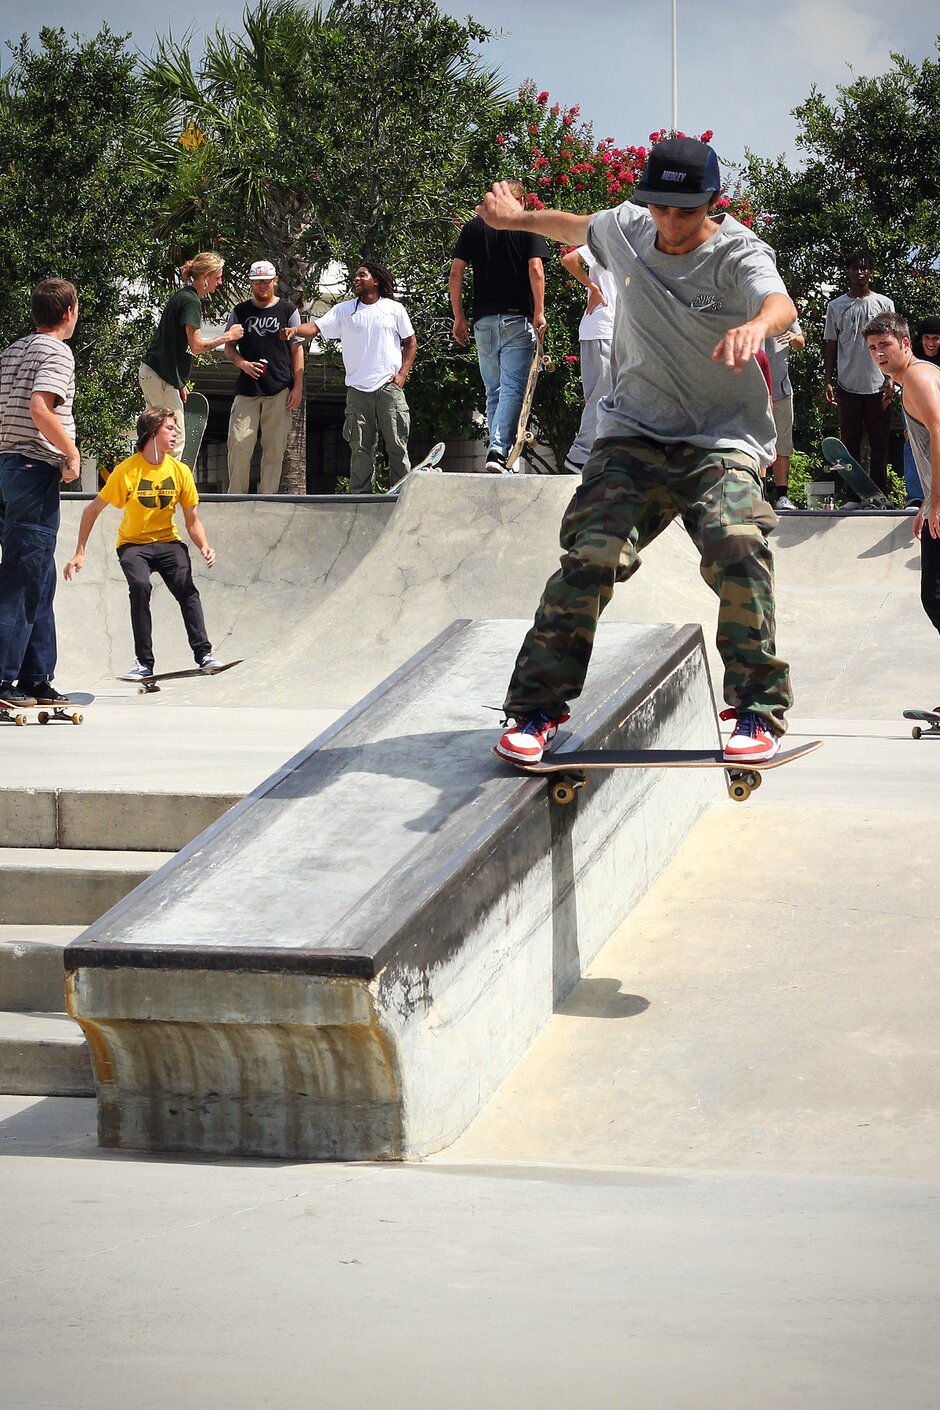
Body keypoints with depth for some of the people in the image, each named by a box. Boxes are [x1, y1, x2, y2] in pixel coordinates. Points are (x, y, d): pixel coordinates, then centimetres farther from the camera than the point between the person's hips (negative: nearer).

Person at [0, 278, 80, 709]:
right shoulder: (56, 353, -8)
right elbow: (40, 407, -23)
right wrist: (72, 453, -14)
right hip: (37, 468, -9)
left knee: (40, 580, 13)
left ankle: (36, 678, 15)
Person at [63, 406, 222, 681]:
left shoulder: (180, 471, -3)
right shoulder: (126, 471, -13)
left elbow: (192, 520, 4)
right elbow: (92, 510, -5)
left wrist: (204, 546, -16)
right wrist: (79, 553, -9)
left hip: (168, 542, 2)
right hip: (133, 545, -2)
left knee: (186, 587, -24)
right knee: (140, 586, -30)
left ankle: (204, 654, -24)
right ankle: (144, 662, -24)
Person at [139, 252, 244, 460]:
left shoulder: (181, 296, 16)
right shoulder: (191, 301, -14)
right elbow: (196, 346, -21)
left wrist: (179, 383, 21)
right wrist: (227, 336, -9)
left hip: (151, 373, 10)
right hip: (161, 378, -10)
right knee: (175, 437, -9)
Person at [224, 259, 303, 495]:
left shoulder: (287, 310, 9)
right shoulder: (240, 312, 12)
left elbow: (297, 350, 7)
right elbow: (228, 347, 14)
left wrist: (298, 387, -1)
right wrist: (241, 363, -8)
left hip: (280, 390, -1)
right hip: (247, 388, 1)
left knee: (274, 447, -1)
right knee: (239, 442, -8)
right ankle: (236, 496, 1)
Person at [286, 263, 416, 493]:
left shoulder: (394, 309, 7)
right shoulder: (344, 310, 9)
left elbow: (410, 342, 12)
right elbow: (316, 327, -1)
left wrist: (402, 374, 0)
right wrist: (294, 330, -21)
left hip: (389, 387, -1)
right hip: (358, 389, 1)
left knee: (397, 445, -1)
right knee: (360, 448, 0)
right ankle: (359, 498, 2)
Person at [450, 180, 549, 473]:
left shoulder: (474, 227, 10)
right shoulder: (528, 226, 2)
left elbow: (456, 272, 6)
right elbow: (535, 269, -9)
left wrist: (458, 316, 10)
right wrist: (539, 312, -8)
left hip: (483, 319, 3)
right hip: (517, 318, -3)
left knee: (494, 391, 13)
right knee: (513, 388, -8)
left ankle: (497, 449, 11)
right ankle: (498, 451, -23)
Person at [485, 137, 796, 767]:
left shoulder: (737, 253, -14)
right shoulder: (626, 229, 2)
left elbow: (780, 301, -38)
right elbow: (576, 227, 28)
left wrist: (755, 326, -61)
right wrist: (518, 219, 42)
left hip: (722, 441, -3)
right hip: (636, 432, 3)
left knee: (738, 547, -28)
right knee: (592, 554, -16)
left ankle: (759, 713, -21)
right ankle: (538, 705, -6)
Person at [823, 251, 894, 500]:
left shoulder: (884, 304, 6)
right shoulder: (836, 307, 8)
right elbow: (831, 346, 10)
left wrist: (891, 379, -3)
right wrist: (829, 381, 2)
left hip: (877, 386, -1)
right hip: (848, 385, 1)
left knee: (879, 443, 1)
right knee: (850, 442, 2)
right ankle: (853, 496, 5)